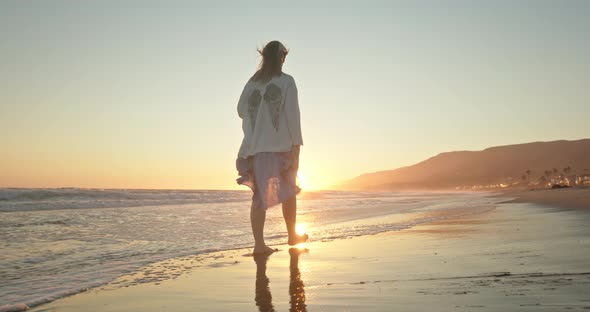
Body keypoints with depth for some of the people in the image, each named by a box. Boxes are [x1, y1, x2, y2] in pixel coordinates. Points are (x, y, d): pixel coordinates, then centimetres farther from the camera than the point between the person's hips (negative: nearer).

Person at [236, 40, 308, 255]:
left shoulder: (252, 83, 6)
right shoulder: (286, 82, -4)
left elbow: (241, 110, 11)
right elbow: (292, 115, -9)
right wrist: (296, 145, -8)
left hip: (255, 148, 3)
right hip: (280, 146, -3)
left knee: (260, 196, 5)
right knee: (288, 192, 13)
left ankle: (259, 243, -1)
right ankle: (292, 236, 26)